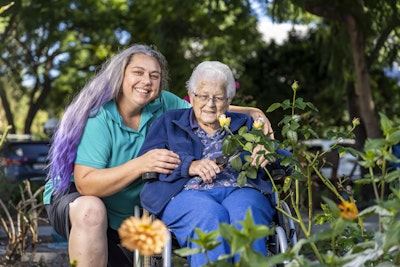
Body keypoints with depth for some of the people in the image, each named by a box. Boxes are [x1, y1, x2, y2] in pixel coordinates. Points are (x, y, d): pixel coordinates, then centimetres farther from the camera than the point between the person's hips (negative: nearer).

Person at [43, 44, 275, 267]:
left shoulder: (161, 104, -8)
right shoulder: (99, 118, -25)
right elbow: (85, 184, -32)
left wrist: (250, 112, -12)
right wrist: (141, 164, -41)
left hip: (127, 216, 7)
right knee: (90, 210, -38)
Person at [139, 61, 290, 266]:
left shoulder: (245, 124, 30)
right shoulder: (169, 122, 24)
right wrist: (189, 166, -10)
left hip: (241, 190, 1)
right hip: (187, 193, -1)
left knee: (245, 213, -36)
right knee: (210, 214, -38)